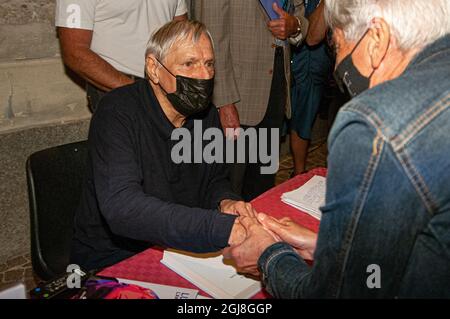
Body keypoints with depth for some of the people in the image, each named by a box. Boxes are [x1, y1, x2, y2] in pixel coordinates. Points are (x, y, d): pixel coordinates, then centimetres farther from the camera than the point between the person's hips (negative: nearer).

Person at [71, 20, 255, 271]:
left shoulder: (206, 114, 1)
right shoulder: (117, 112, -21)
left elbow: (216, 180, 13)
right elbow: (121, 207, -35)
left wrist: (225, 202, -13)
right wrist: (224, 228, -43)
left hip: (181, 250, 6)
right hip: (112, 262, -6)